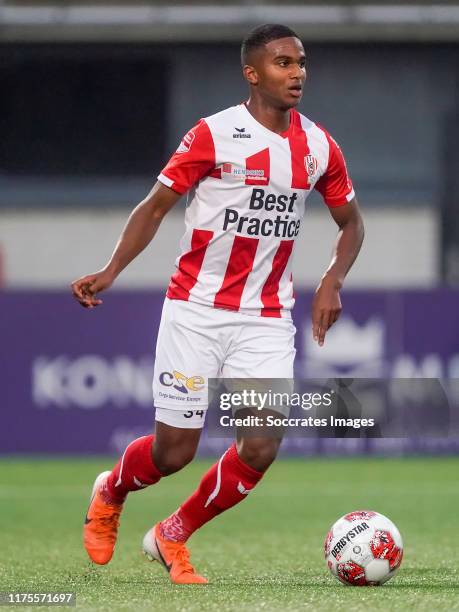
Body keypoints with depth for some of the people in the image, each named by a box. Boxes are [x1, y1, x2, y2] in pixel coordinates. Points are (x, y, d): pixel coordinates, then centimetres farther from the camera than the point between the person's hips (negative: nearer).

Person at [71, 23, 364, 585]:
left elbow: (350, 222, 17)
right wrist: (110, 271, -16)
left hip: (266, 320, 3)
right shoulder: (214, 135, -9)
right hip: (196, 311, -3)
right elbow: (156, 205, -3)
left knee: (262, 447, -12)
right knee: (174, 451, -1)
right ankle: (109, 493, 35)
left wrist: (332, 282, -1)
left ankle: (172, 538, 12)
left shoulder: (318, 147, 3)